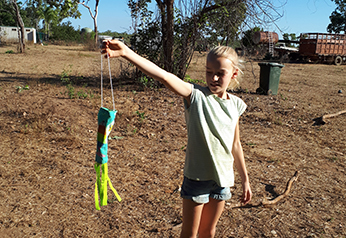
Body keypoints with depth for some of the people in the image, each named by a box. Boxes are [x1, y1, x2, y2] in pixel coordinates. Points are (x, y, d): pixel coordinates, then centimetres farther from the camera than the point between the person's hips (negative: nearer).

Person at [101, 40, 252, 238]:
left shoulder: (235, 105, -1)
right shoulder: (196, 95, -15)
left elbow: (235, 144, 9)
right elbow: (164, 76, -32)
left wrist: (245, 179, 16)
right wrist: (126, 52, -45)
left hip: (223, 178, 4)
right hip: (197, 176, -3)